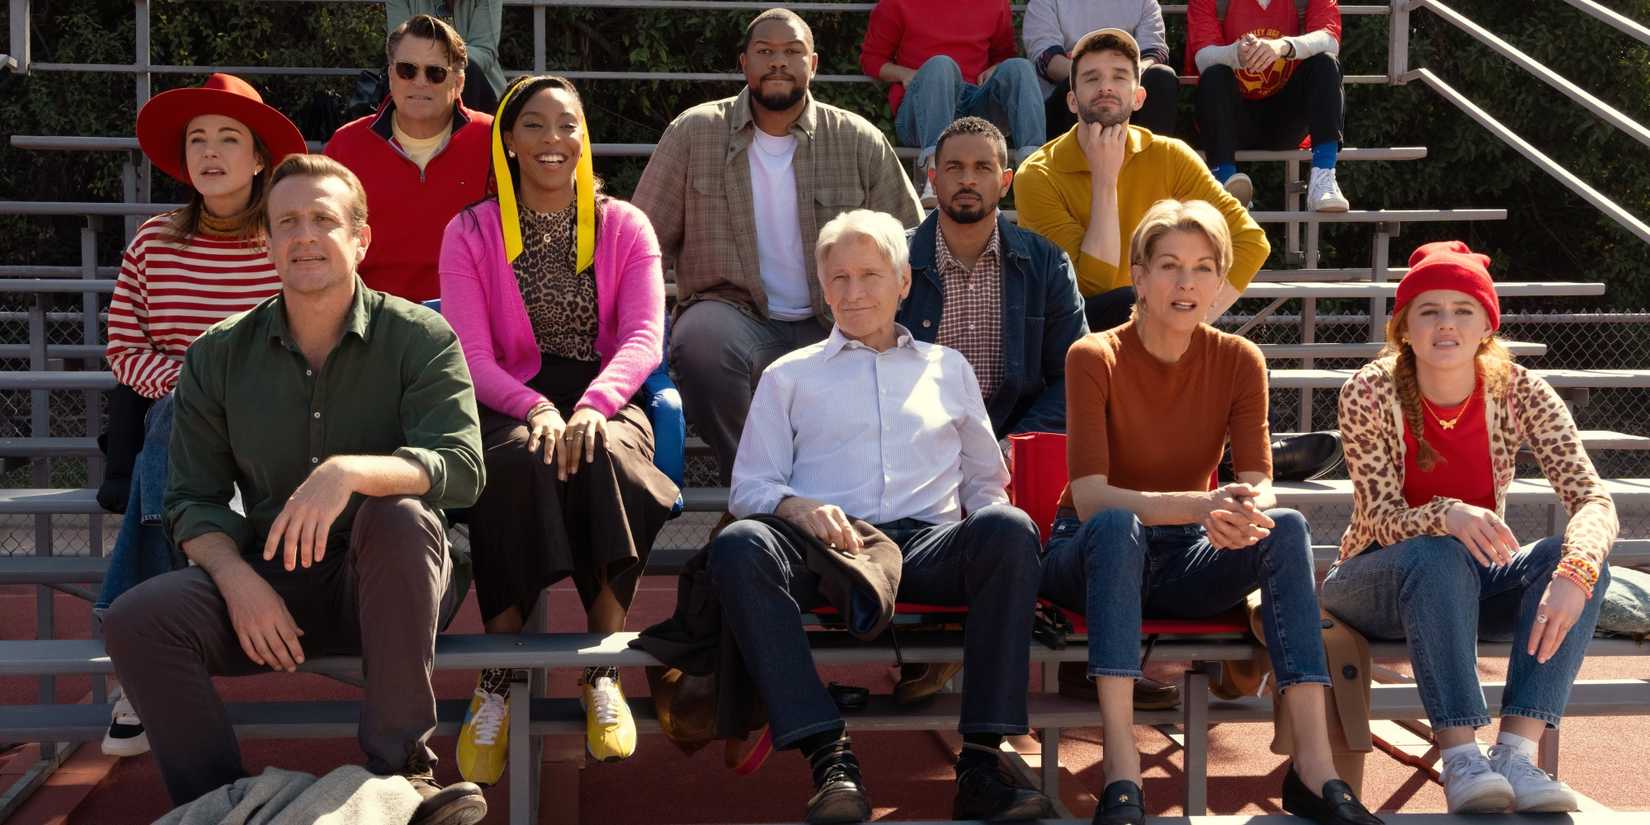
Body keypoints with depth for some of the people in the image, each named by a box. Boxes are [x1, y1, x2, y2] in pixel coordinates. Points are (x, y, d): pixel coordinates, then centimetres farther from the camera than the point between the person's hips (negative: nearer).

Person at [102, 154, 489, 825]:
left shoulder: (420, 337, -4)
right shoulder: (218, 356, 5)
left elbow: (462, 468, -18)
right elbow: (194, 501, 6)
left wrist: (350, 471, -37)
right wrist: (237, 578, -15)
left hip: (389, 587, -2)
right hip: (270, 581, 2)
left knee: (399, 515, -35)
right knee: (136, 619, -23)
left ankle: (400, 770, -24)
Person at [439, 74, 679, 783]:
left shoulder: (624, 227, 9)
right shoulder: (471, 233, 7)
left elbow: (644, 338, -5)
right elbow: (471, 354, -4)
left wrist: (592, 405, -27)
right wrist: (535, 407, -25)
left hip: (604, 400, 1)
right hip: (511, 406, 0)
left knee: (602, 456, -36)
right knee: (523, 461, -37)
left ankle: (603, 676, -25)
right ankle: (497, 683, -27)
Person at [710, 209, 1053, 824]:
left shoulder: (948, 368, 28)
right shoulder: (790, 375, 25)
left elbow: (985, 482, 28)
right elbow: (749, 486, 16)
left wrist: (990, 526, 4)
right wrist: (797, 507, -7)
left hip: (929, 544, 1)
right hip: (825, 545, 0)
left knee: (1010, 528, -33)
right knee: (738, 545, -33)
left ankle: (980, 762, -34)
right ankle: (830, 759, -38)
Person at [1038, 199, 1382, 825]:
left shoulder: (1238, 361, -3)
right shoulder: (1095, 358, -13)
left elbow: (1260, 485, -11)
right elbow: (1089, 496, -24)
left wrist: (1249, 511, -37)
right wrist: (1201, 506, -40)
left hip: (1183, 560, 3)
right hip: (1090, 555, -3)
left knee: (1286, 528, -26)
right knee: (1117, 525, -37)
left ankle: (1313, 766, -32)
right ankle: (1120, 773, -44)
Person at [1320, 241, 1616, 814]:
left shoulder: (1520, 393, -12)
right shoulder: (1369, 394, -18)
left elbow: (1594, 501, -20)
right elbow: (1384, 520, -23)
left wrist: (1573, 572, -42)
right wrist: (1447, 517, -46)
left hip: (1474, 585, 3)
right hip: (1378, 584, -3)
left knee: (1583, 554, -26)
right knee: (1437, 555, -36)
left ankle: (1516, 753, -33)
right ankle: (1460, 756, -38)